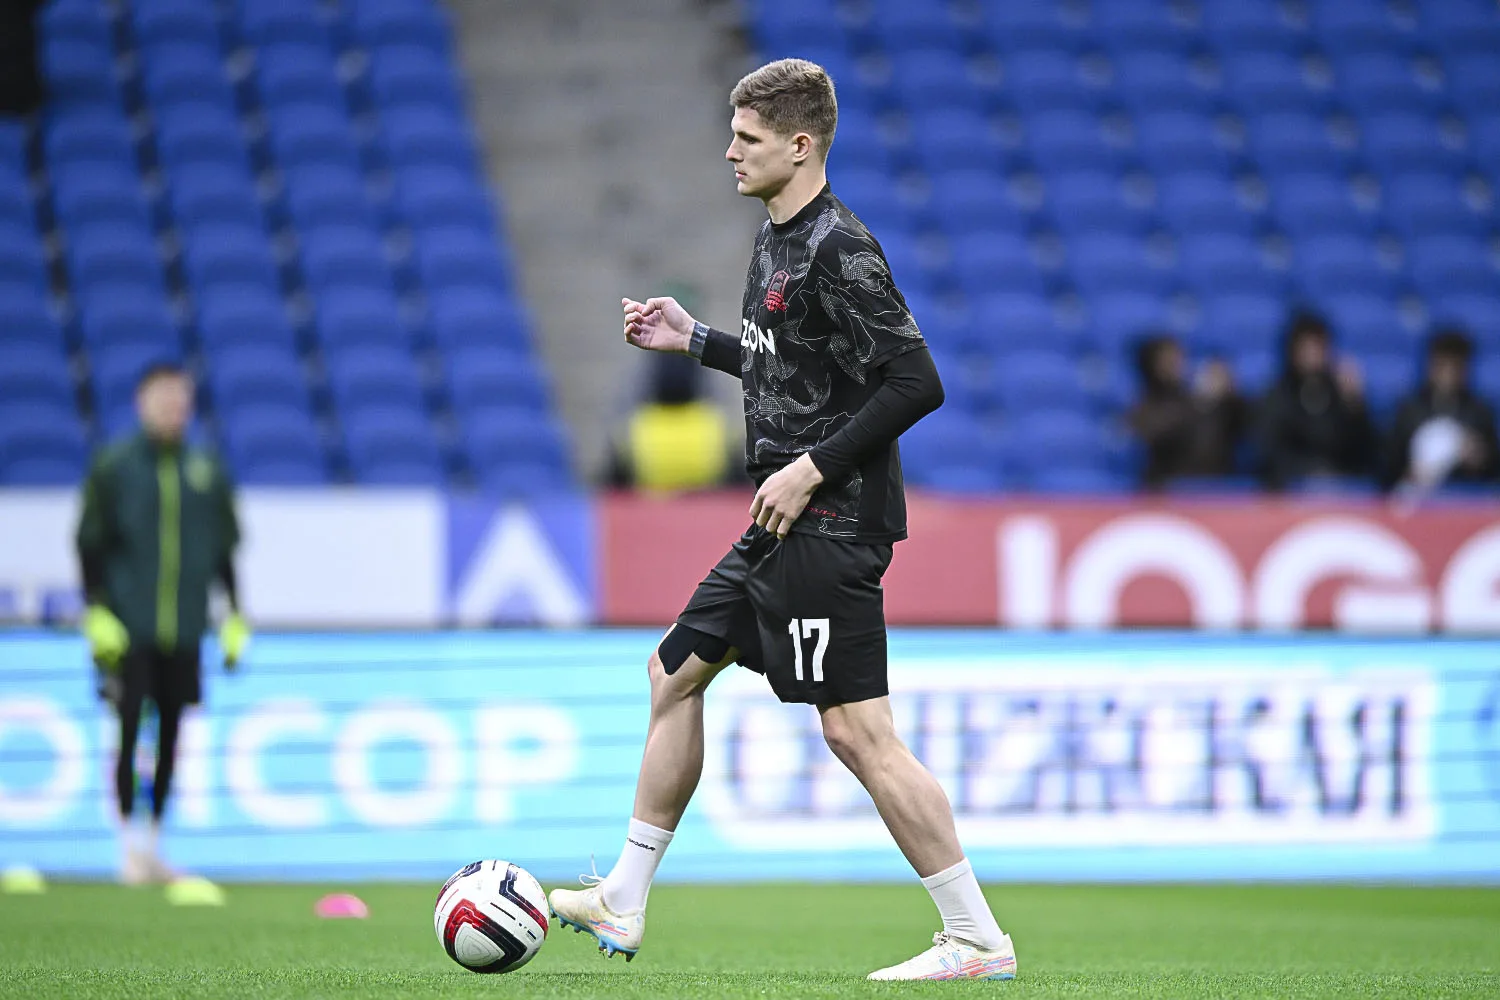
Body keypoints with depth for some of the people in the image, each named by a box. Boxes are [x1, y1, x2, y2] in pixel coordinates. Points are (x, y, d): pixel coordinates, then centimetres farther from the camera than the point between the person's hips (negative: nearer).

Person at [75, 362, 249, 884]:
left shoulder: (206, 473, 8)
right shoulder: (112, 467, -2)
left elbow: (224, 548, 15)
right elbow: (91, 545, 0)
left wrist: (235, 617, 11)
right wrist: (97, 611, -8)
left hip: (183, 628, 3)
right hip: (128, 628, -3)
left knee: (170, 733, 8)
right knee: (130, 729, -7)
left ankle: (153, 842, 19)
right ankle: (130, 845, -1)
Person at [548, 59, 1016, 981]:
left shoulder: (839, 250, -17)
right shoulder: (778, 240, 13)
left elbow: (916, 383, -22)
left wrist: (814, 469, -20)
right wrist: (694, 340, 22)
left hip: (830, 525, -11)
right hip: (786, 525, 11)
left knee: (857, 730, -11)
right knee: (677, 671, 15)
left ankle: (978, 940, -5)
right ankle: (622, 905, 23)